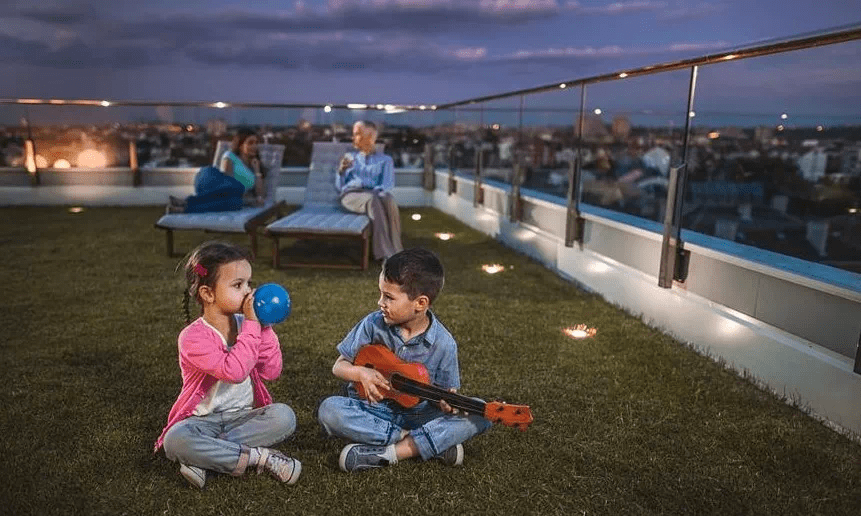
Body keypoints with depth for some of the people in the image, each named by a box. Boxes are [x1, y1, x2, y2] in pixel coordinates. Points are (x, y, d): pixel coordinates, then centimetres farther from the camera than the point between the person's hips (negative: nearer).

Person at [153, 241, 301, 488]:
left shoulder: (245, 324, 2)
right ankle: (258, 456, -25)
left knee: (283, 415, -24)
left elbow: (272, 371, -4)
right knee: (175, 440, -35)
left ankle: (206, 458, -20)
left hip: (244, 416, 4)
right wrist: (252, 326, -27)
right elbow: (234, 371, -31)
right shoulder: (193, 337, -16)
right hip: (203, 420, -4)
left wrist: (264, 328, -12)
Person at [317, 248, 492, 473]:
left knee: (479, 416, -21)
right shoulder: (373, 325, -9)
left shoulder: (443, 344, -11)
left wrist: (446, 404, -25)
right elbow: (339, 365, 1)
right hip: (374, 410, 1)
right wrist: (361, 373, -20)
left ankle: (389, 453, -25)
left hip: (419, 414, 0)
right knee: (329, 409, -29)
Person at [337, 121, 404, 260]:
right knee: (373, 200, -37)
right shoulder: (349, 157, 27)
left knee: (388, 199, -38)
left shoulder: (385, 160, 20)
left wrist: (375, 191, -19)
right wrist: (341, 171, -4)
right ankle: (386, 253, -47)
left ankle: (395, 249, -41)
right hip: (350, 195, 0)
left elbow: (387, 185, 3)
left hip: (375, 194, 0)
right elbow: (339, 186, 18)